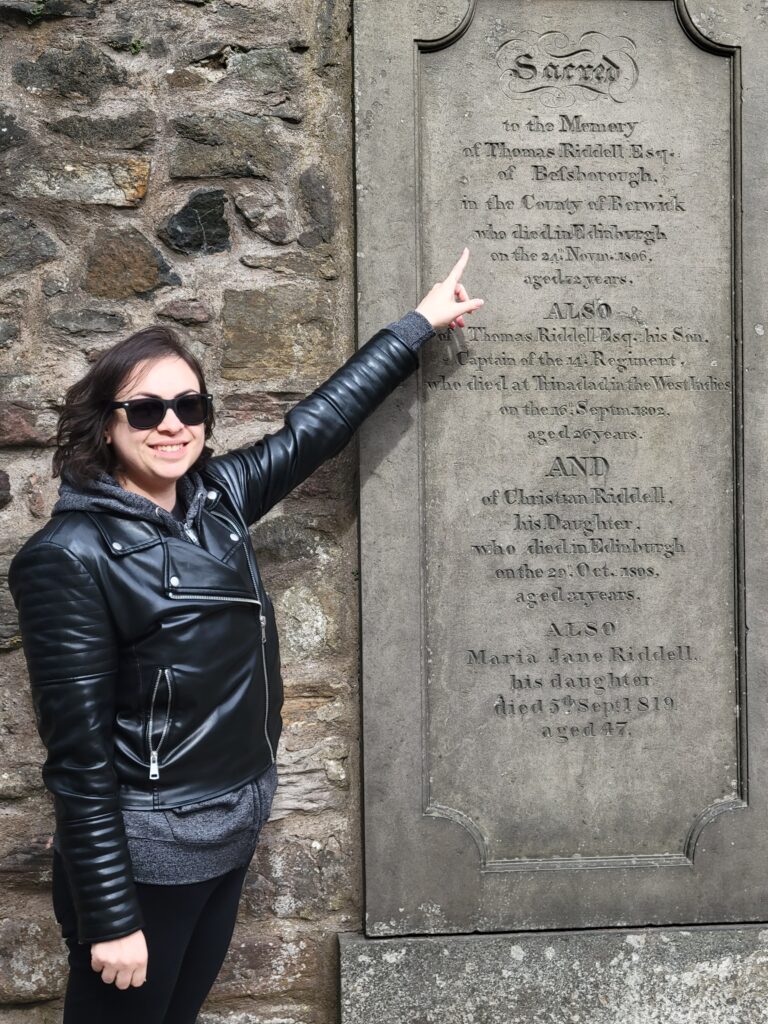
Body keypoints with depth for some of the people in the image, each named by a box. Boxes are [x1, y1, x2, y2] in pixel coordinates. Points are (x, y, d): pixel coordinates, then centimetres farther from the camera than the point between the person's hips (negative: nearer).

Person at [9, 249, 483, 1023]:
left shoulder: (216, 496, 0)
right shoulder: (69, 557, -20)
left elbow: (315, 427, 12)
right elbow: (78, 753, -20)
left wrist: (420, 323, 19)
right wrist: (111, 919, -18)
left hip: (234, 832, 7)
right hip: (143, 852, -7)